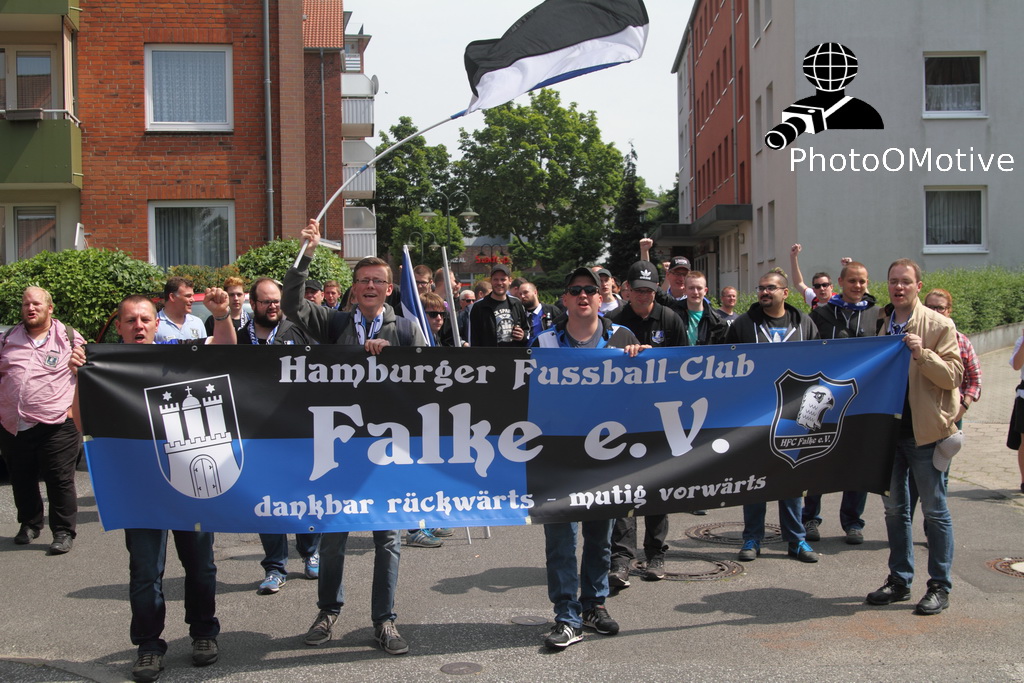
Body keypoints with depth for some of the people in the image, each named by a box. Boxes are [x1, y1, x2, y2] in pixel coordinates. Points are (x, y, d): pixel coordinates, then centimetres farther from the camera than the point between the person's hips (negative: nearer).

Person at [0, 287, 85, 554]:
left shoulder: (69, 337, 4)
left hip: (56, 426, -4)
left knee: (60, 481, -2)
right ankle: (29, 524, 32)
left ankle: (64, 532, 8)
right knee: (21, 481, 13)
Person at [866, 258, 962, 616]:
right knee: (894, 508, 12)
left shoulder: (939, 325, -5)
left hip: (925, 431, -5)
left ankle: (940, 586, 11)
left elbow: (953, 376, -12)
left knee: (934, 510, 2)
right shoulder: (880, 324, 10)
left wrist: (922, 354, -25)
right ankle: (899, 580, 23)